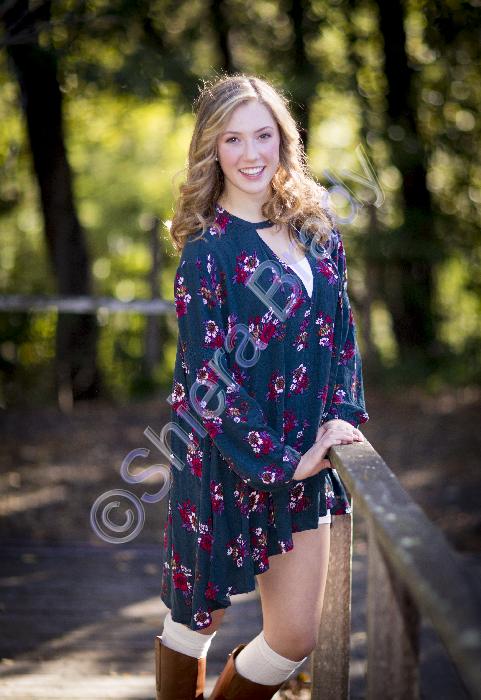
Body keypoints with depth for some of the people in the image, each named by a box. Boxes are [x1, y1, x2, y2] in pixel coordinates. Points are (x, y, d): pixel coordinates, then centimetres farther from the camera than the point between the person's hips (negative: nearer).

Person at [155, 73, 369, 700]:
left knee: (296, 637, 7)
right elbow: (206, 378, -15)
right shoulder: (208, 249, -13)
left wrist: (341, 414, -3)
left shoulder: (314, 223, 4)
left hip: (304, 453, 5)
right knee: (199, 622, 10)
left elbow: (340, 325, 11)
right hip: (225, 458, -5)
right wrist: (283, 459, -16)